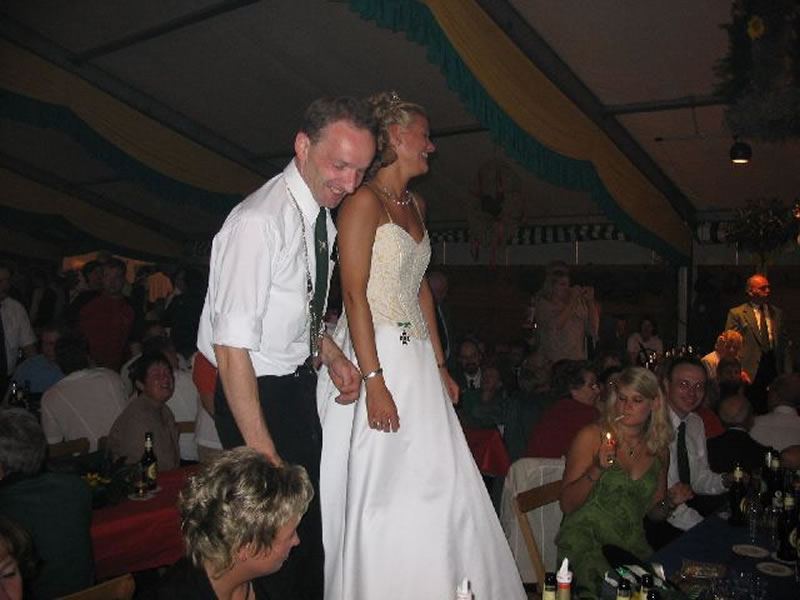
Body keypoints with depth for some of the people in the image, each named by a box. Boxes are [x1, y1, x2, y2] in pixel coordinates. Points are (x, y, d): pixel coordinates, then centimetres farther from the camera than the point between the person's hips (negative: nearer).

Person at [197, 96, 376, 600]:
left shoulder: (323, 214, 3)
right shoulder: (257, 223, -24)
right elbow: (231, 347, -25)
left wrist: (333, 356, 1)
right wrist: (263, 454, -23)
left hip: (300, 386, 8)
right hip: (257, 394, -8)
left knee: (313, 518, 18)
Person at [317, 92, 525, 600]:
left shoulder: (416, 205, 16)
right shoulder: (365, 201, -9)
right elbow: (354, 293, -16)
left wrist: (439, 365, 14)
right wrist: (374, 381, -22)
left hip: (416, 358, 8)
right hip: (376, 354, -8)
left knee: (436, 485, 10)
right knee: (382, 491, -1)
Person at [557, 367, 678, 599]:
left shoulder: (659, 450, 9)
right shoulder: (592, 437, -5)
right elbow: (567, 505, -8)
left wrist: (670, 502, -1)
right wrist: (597, 469, -20)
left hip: (633, 548, 5)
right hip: (585, 543, -4)